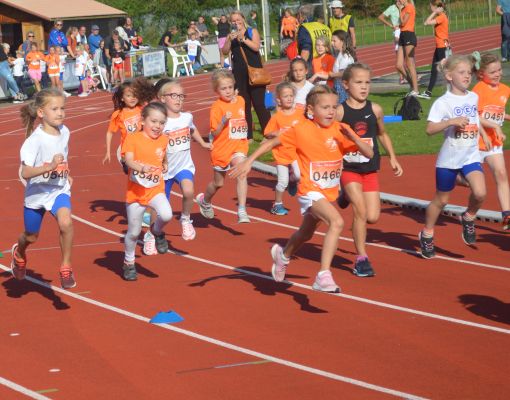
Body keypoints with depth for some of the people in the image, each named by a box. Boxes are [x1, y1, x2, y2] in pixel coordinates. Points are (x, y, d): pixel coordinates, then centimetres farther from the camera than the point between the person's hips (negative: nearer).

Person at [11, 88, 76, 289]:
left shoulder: (64, 131, -8)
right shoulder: (35, 139, -25)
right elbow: (25, 173, -32)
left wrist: (66, 174, 8)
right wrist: (49, 167, -43)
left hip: (59, 190, 2)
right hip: (37, 192, -2)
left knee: (65, 222, -28)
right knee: (31, 237, 18)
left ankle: (65, 267, -9)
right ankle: (19, 253, 56)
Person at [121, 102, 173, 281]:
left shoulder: (163, 140, 3)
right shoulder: (133, 138, -9)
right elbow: (129, 160, -25)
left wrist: (164, 166, 10)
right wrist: (143, 168, -40)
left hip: (156, 190, 2)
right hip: (135, 191, -2)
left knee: (166, 214, -28)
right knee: (134, 232, 7)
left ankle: (157, 231, 7)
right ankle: (128, 263, 32)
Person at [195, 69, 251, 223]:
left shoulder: (240, 100, 3)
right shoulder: (217, 107, -14)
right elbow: (214, 133, -16)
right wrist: (224, 121, -30)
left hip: (239, 146, 3)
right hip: (222, 148, -3)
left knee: (242, 174, -23)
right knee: (218, 183, 15)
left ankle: (242, 211, -23)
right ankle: (205, 200, 47)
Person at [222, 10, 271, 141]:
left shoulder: (252, 31, 2)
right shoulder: (231, 35, 10)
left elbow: (256, 47, -13)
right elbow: (225, 52, 0)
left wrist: (243, 38, -22)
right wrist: (230, 40, -16)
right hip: (239, 74, 3)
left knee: (259, 103, -6)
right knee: (244, 105, 5)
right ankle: (248, 135, 10)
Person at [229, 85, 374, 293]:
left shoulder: (340, 130, -7)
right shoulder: (301, 130, -13)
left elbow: (369, 153, -11)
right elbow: (271, 142, -2)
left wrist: (352, 137, -27)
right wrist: (249, 161, -7)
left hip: (330, 193, 5)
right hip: (310, 191, -5)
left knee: (306, 233, 27)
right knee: (336, 221, -31)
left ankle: (283, 254, 59)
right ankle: (324, 275, -31)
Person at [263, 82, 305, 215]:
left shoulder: (300, 113, -3)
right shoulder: (276, 117, -8)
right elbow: (267, 134, -4)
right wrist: (276, 133, -21)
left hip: (296, 152, 2)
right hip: (281, 153, -2)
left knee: (299, 175, -18)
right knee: (282, 182, 2)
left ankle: (292, 181, 17)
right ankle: (278, 204, 20)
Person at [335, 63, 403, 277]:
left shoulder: (375, 110, -1)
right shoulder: (340, 111, -11)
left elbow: (382, 134, 15)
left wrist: (392, 158, 12)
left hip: (370, 170, 4)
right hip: (348, 169, -4)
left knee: (372, 217, 1)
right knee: (360, 212, -11)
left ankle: (349, 196, 33)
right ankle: (361, 259, 1)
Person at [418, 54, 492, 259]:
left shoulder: (473, 97, 5)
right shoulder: (443, 102, -14)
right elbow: (430, 129, -23)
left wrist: (484, 134, 24)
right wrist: (451, 121, -33)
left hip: (471, 156, 4)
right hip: (448, 158, -4)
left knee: (480, 193, -19)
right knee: (441, 200, 10)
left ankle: (468, 217, 12)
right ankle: (427, 235, 32)